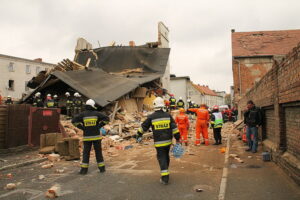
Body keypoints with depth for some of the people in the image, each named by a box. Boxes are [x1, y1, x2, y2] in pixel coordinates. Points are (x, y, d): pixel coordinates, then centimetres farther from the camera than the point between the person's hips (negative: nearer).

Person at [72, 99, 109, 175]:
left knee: (86, 153, 6)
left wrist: (82, 127, -4)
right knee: (98, 152, 9)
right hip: (96, 136, 0)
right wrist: (99, 126, -2)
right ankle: (102, 168, 13)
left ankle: (84, 169, 4)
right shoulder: (96, 113, -3)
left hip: (87, 137, 0)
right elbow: (106, 118, -7)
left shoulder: (83, 114, -2)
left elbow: (74, 121, -11)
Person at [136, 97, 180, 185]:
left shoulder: (151, 117, -7)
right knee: (166, 156, 21)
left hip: (159, 142, -3)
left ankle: (165, 178, -1)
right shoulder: (168, 115, -1)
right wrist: (177, 138, 4)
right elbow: (174, 128, -3)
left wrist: (139, 135, 20)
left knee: (162, 158, 3)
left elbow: (143, 127, 4)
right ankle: (165, 172, 37)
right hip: (168, 141, 3)